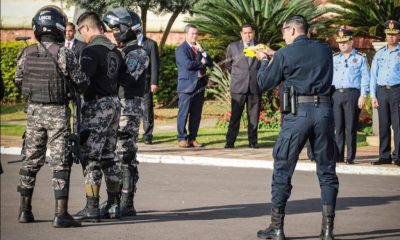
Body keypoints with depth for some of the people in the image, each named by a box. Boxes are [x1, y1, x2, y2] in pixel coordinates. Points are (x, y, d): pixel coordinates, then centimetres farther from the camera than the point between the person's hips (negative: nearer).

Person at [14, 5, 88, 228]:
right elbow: (81, 82, -9)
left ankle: (25, 210, 20)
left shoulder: (26, 54, -1)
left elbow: (19, 82, 11)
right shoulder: (63, 53, -15)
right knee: (61, 163, -2)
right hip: (58, 112, -5)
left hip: (34, 110, 5)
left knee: (31, 161, 15)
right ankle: (61, 214, -5)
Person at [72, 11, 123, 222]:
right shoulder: (114, 50, 13)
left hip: (97, 106, -9)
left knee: (91, 157, -6)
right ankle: (114, 204, 18)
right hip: (114, 104, 9)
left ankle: (92, 208, -7)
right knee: (108, 157, 15)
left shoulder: (91, 51, -15)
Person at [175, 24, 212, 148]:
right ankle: (182, 139, 2)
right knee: (184, 114, -4)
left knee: (196, 114, 6)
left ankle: (192, 138, 11)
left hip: (200, 85, 7)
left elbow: (210, 63, 11)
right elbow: (188, 64, -19)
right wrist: (201, 63, -4)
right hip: (187, 85, -7)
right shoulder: (181, 49, -5)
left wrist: (202, 51, -3)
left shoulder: (198, 48, 18)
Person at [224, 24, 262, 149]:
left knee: (254, 116, 2)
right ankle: (230, 142, -2)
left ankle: (253, 141, 9)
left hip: (255, 87, 1)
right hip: (238, 87, -1)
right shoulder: (233, 47, 9)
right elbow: (228, 65, 20)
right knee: (235, 116, -4)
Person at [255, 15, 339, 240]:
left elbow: (265, 83, 6)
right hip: (325, 111, 3)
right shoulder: (325, 50, 10)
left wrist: (265, 60, 24)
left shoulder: (284, 54, -3)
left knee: (283, 170, 5)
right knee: (327, 170, 10)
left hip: (297, 112, -3)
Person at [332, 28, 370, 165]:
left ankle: (350, 157, -1)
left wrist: (363, 96, -7)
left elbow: (365, 78, 2)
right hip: (336, 94, 4)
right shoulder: (334, 59, 17)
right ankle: (338, 155, 6)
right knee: (338, 127, 2)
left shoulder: (360, 58, 6)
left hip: (352, 94, -4)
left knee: (351, 127, -4)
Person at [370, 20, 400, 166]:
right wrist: (373, 95, 7)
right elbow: (373, 75, 15)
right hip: (381, 91, 4)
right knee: (383, 126, 5)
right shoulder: (379, 54, 15)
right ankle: (384, 156, 10)